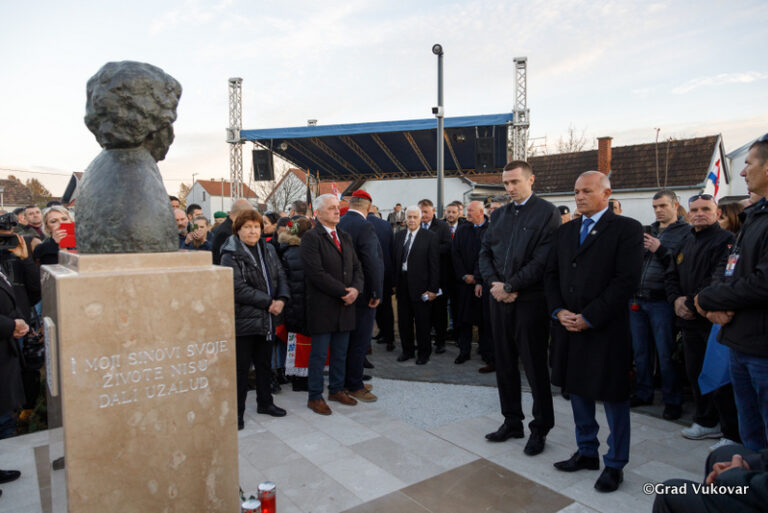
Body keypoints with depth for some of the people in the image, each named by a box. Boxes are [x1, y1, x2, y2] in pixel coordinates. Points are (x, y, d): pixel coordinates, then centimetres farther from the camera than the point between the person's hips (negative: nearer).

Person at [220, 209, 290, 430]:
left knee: (264, 363, 18)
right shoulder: (230, 256, -10)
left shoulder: (268, 250, 10)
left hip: (267, 319, 6)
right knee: (241, 367, 2)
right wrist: (269, 302, -18)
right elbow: (239, 289, -18)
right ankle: (236, 411, 15)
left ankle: (265, 402, 34)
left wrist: (281, 299, -12)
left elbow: (280, 275, 7)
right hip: (243, 319, -6)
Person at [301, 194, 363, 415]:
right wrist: (344, 292, -16)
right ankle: (315, 397, 17)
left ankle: (336, 390, 31)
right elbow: (317, 273, -18)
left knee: (341, 353, 15)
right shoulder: (311, 238, -10)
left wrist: (355, 289, -6)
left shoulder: (345, 237, 15)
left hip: (345, 305, 7)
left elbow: (356, 267, 14)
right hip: (322, 307, -7)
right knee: (319, 354, 4)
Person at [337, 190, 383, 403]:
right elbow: (372, 262, -24)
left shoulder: (339, 225, 5)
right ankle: (354, 386, 11)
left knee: (349, 338, 18)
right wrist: (377, 292, -16)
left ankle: (347, 380, 30)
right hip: (362, 293, -8)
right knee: (360, 340, 2)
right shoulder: (364, 227, -19)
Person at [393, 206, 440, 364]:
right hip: (402, 283, 4)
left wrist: (433, 289, -11)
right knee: (403, 320, 12)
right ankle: (407, 350, 29)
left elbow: (435, 265, -7)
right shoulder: (398, 235, 9)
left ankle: (424, 353, 22)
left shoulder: (430, 237, -5)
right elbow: (395, 259, 10)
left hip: (420, 285, -4)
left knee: (422, 321, 5)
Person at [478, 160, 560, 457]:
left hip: (530, 301, -6)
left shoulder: (547, 212, -6)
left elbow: (543, 260, -14)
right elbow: (485, 252, 11)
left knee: (535, 367, 4)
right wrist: (494, 283, -6)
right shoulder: (499, 214, 14)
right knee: (505, 365, 14)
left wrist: (510, 286, -15)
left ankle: (540, 429, 21)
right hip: (500, 300, 6)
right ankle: (512, 422, 29)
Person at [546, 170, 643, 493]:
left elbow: (626, 280, -14)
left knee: (613, 398, 6)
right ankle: (587, 453, 33)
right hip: (570, 328, 6)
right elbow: (552, 274, 12)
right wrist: (559, 311, -4)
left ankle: (615, 465, 24)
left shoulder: (627, 229, -6)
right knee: (578, 392, 15)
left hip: (607, 330, -6)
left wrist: (588, 318, -16)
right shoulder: (565, 231, 13)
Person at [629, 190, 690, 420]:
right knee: (640, 350, 13)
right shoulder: (647, 231, 16)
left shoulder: (686, 232, -1)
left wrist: (660, 250, -20)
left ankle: (672, 401, 15)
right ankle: (643, 393, 27)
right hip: (637, 299, 6)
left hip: (661, 301, -5)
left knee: (665, 353, 1)